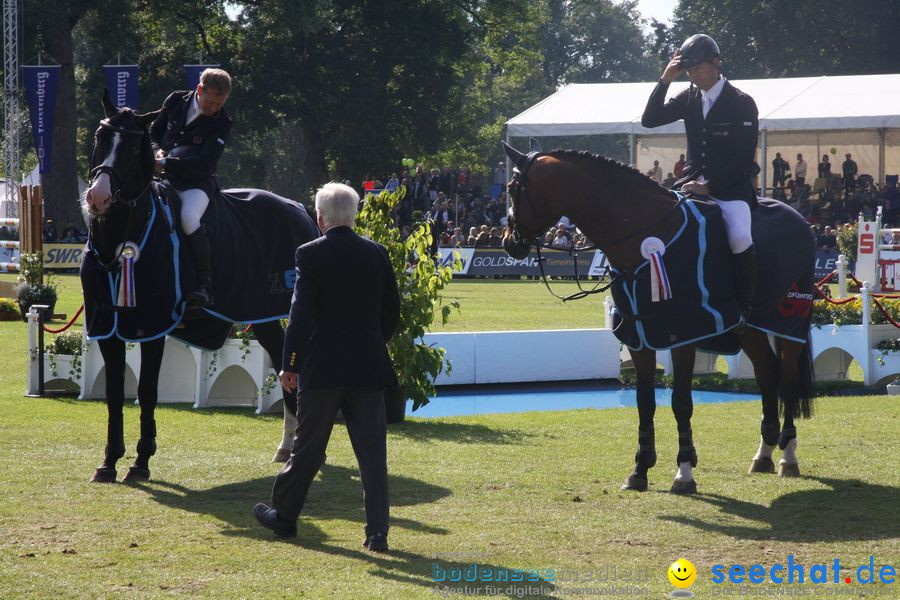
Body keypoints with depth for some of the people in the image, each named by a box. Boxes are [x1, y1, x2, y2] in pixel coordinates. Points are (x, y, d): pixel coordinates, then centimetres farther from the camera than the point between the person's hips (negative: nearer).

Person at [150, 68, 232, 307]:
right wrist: (157, 151, -6)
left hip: (197, 182, -5)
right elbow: (153, 132, 17)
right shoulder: (176, 101, 4)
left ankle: (204, 285, -27)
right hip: (165, 178, 5)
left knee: (189, 218, -34)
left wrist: (167, 163, -24)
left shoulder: (221, 123, -7)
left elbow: (205, 163, -16)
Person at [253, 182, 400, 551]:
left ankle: (284, 516, 24)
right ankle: (377, 532, -2)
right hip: (368, 368, 3)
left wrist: (289, 365, -5)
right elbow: (391, 312, 10)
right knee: (372, 451, 2)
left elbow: (301, 313, -11)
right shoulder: (377, 254, 5)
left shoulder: (311, 255, -8)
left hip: (322, 368, -3)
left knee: (307, 448, 9)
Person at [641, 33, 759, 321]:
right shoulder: (689, 97, 11)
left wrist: (710, 186, -17)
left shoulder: (742, 103, -6)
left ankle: (743, 310, -21)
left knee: (740, 238, -31)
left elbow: (743, 158, -10)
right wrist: (665, 80, -5)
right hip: (694, 183, 6)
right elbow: (649, 120, 5)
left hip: (731, 187, -6)